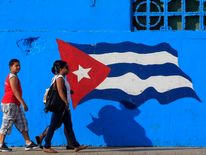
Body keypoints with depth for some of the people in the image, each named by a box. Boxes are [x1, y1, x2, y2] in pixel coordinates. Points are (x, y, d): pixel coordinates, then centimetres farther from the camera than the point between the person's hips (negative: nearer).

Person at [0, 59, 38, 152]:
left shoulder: (11, 77, 19)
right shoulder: (13, 77, -12)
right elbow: (15, 91, -21)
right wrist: (23, 103, -23)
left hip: (15, 105, 11)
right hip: (10, 104, -11)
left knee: (23, 124, 7)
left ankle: (28, 143, 5)